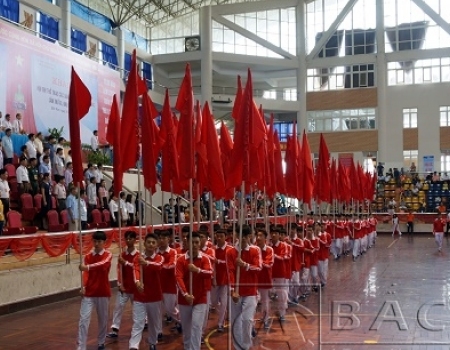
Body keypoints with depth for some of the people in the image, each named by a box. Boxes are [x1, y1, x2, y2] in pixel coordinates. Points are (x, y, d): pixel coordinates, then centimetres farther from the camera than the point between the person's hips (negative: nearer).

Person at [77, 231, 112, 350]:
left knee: (103, 319, 11)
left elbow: (102, 264, -26)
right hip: (88, 293, 1)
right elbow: (85, 273, -5)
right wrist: (83, 287, -22)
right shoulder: (88, 257, 5)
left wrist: (88, 267, -42)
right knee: (84, 319, -7)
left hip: (103, 292, -1)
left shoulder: (108, 255, -4)